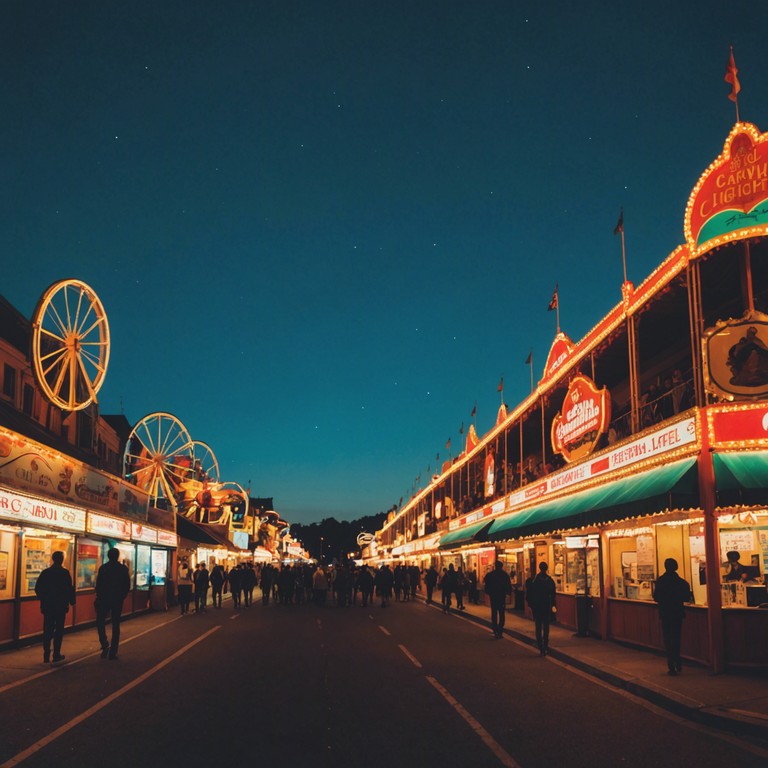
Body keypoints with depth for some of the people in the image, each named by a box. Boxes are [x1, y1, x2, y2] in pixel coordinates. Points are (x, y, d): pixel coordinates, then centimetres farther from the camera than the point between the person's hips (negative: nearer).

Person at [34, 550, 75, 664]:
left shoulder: (45, 572, 0)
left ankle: (46, 656, 5)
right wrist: (71, 601, 2)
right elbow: (69, 589, -13)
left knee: (47, 631, 8)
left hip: (47, 606, 3)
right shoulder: (65, 573, -11)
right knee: (59, 630, 6)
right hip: (61, 606, -3)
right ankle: (56, 655, 5)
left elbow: (37, 589, 2)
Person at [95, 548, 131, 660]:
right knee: (116, 625, 7)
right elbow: (128, 585, 0)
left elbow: (98, 585, -5)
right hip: (118, 600, 1)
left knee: (100, 622, 13)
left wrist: (99, 597, 9)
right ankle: (113, 652, 6)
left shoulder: (103, 568, -6)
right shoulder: (123, 568, -2)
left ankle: (104, 645, -7)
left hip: (104, 599, -1)